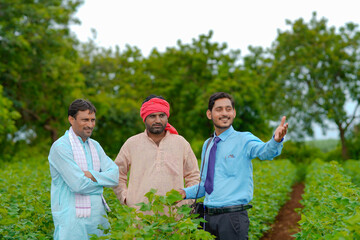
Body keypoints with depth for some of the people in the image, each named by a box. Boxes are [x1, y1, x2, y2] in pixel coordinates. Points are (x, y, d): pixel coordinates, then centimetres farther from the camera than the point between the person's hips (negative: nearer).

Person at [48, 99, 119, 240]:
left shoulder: (95, 146, 13)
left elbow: (115, 176, 3)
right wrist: (102, 182, -1)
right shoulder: (61, 147, -9)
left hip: (99, 215, 6)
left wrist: (91, 175, -13)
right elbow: (78, 185, -17)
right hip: (72, 218, -6)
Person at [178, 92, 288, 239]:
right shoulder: (207, 145, 14)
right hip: (208, 216, 6)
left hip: (233, 217, -5)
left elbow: (265, 152, -27)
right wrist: (186, 192, 7)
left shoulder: (243, 140, -4)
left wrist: (276, 140, -48)